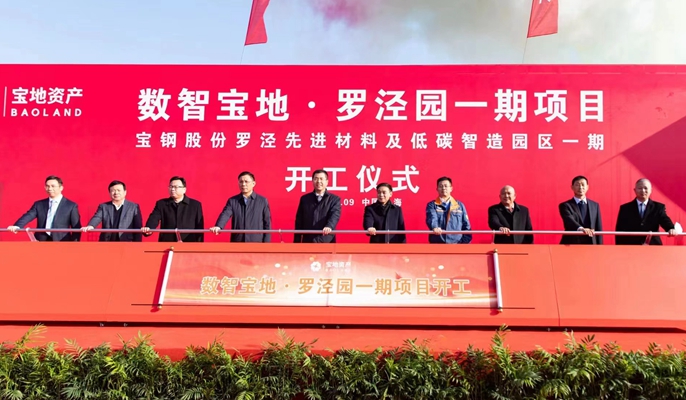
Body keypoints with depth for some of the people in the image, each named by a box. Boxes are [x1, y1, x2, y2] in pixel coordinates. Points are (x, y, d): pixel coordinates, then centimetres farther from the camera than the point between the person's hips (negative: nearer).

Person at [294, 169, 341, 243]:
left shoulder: (334, 199, 4)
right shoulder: (305, 199, 11)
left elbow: (335, 216, -15)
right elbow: (299, 222, 11)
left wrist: (329, 226, -37)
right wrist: (297, 242, 6)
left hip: (327, 242, -2)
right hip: (308, 242, 2)